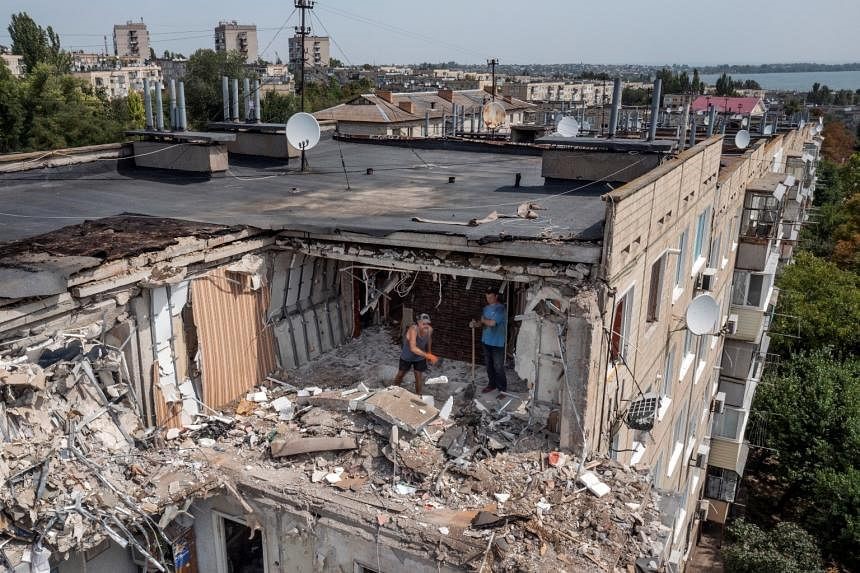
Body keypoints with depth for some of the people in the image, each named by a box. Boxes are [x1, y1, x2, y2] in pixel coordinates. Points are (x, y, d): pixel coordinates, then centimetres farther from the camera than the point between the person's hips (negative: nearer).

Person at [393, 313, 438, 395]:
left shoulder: (430, 330, -23)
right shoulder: (413, 330, -41)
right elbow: (413, 348, -53)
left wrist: (429, 353, 12)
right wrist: (427, 355, -62)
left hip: (420, 357, 3)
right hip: (407, 356, -3)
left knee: (419, 376, 8)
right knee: (401, 374, 19)